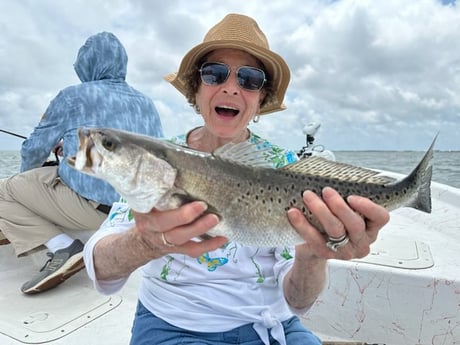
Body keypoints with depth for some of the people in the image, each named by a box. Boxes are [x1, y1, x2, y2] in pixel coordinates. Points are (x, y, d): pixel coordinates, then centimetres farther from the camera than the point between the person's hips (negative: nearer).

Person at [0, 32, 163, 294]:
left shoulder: (73, 96, -4)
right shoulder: (146, 102, 9)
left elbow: (34, 149, 4)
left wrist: (26, 175, 30)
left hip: (92, 205, -7)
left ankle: (64, 248, -8)